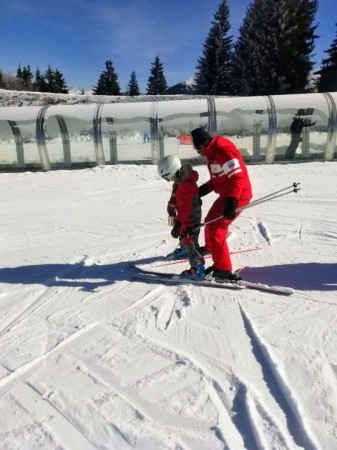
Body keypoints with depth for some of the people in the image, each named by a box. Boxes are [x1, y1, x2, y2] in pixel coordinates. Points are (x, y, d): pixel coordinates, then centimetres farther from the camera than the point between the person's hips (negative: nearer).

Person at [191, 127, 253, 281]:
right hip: (228, 195, 10)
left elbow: (238, 178, -26)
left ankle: (223, 270, -7)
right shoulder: (214, 152, 13)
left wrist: (231, 203, -31)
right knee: (211, 221, 23)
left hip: (237, 196, -10)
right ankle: (210, 248, 47)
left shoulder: (223, 150, -20)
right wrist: (202, 190, 16)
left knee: (214, 228, -12)